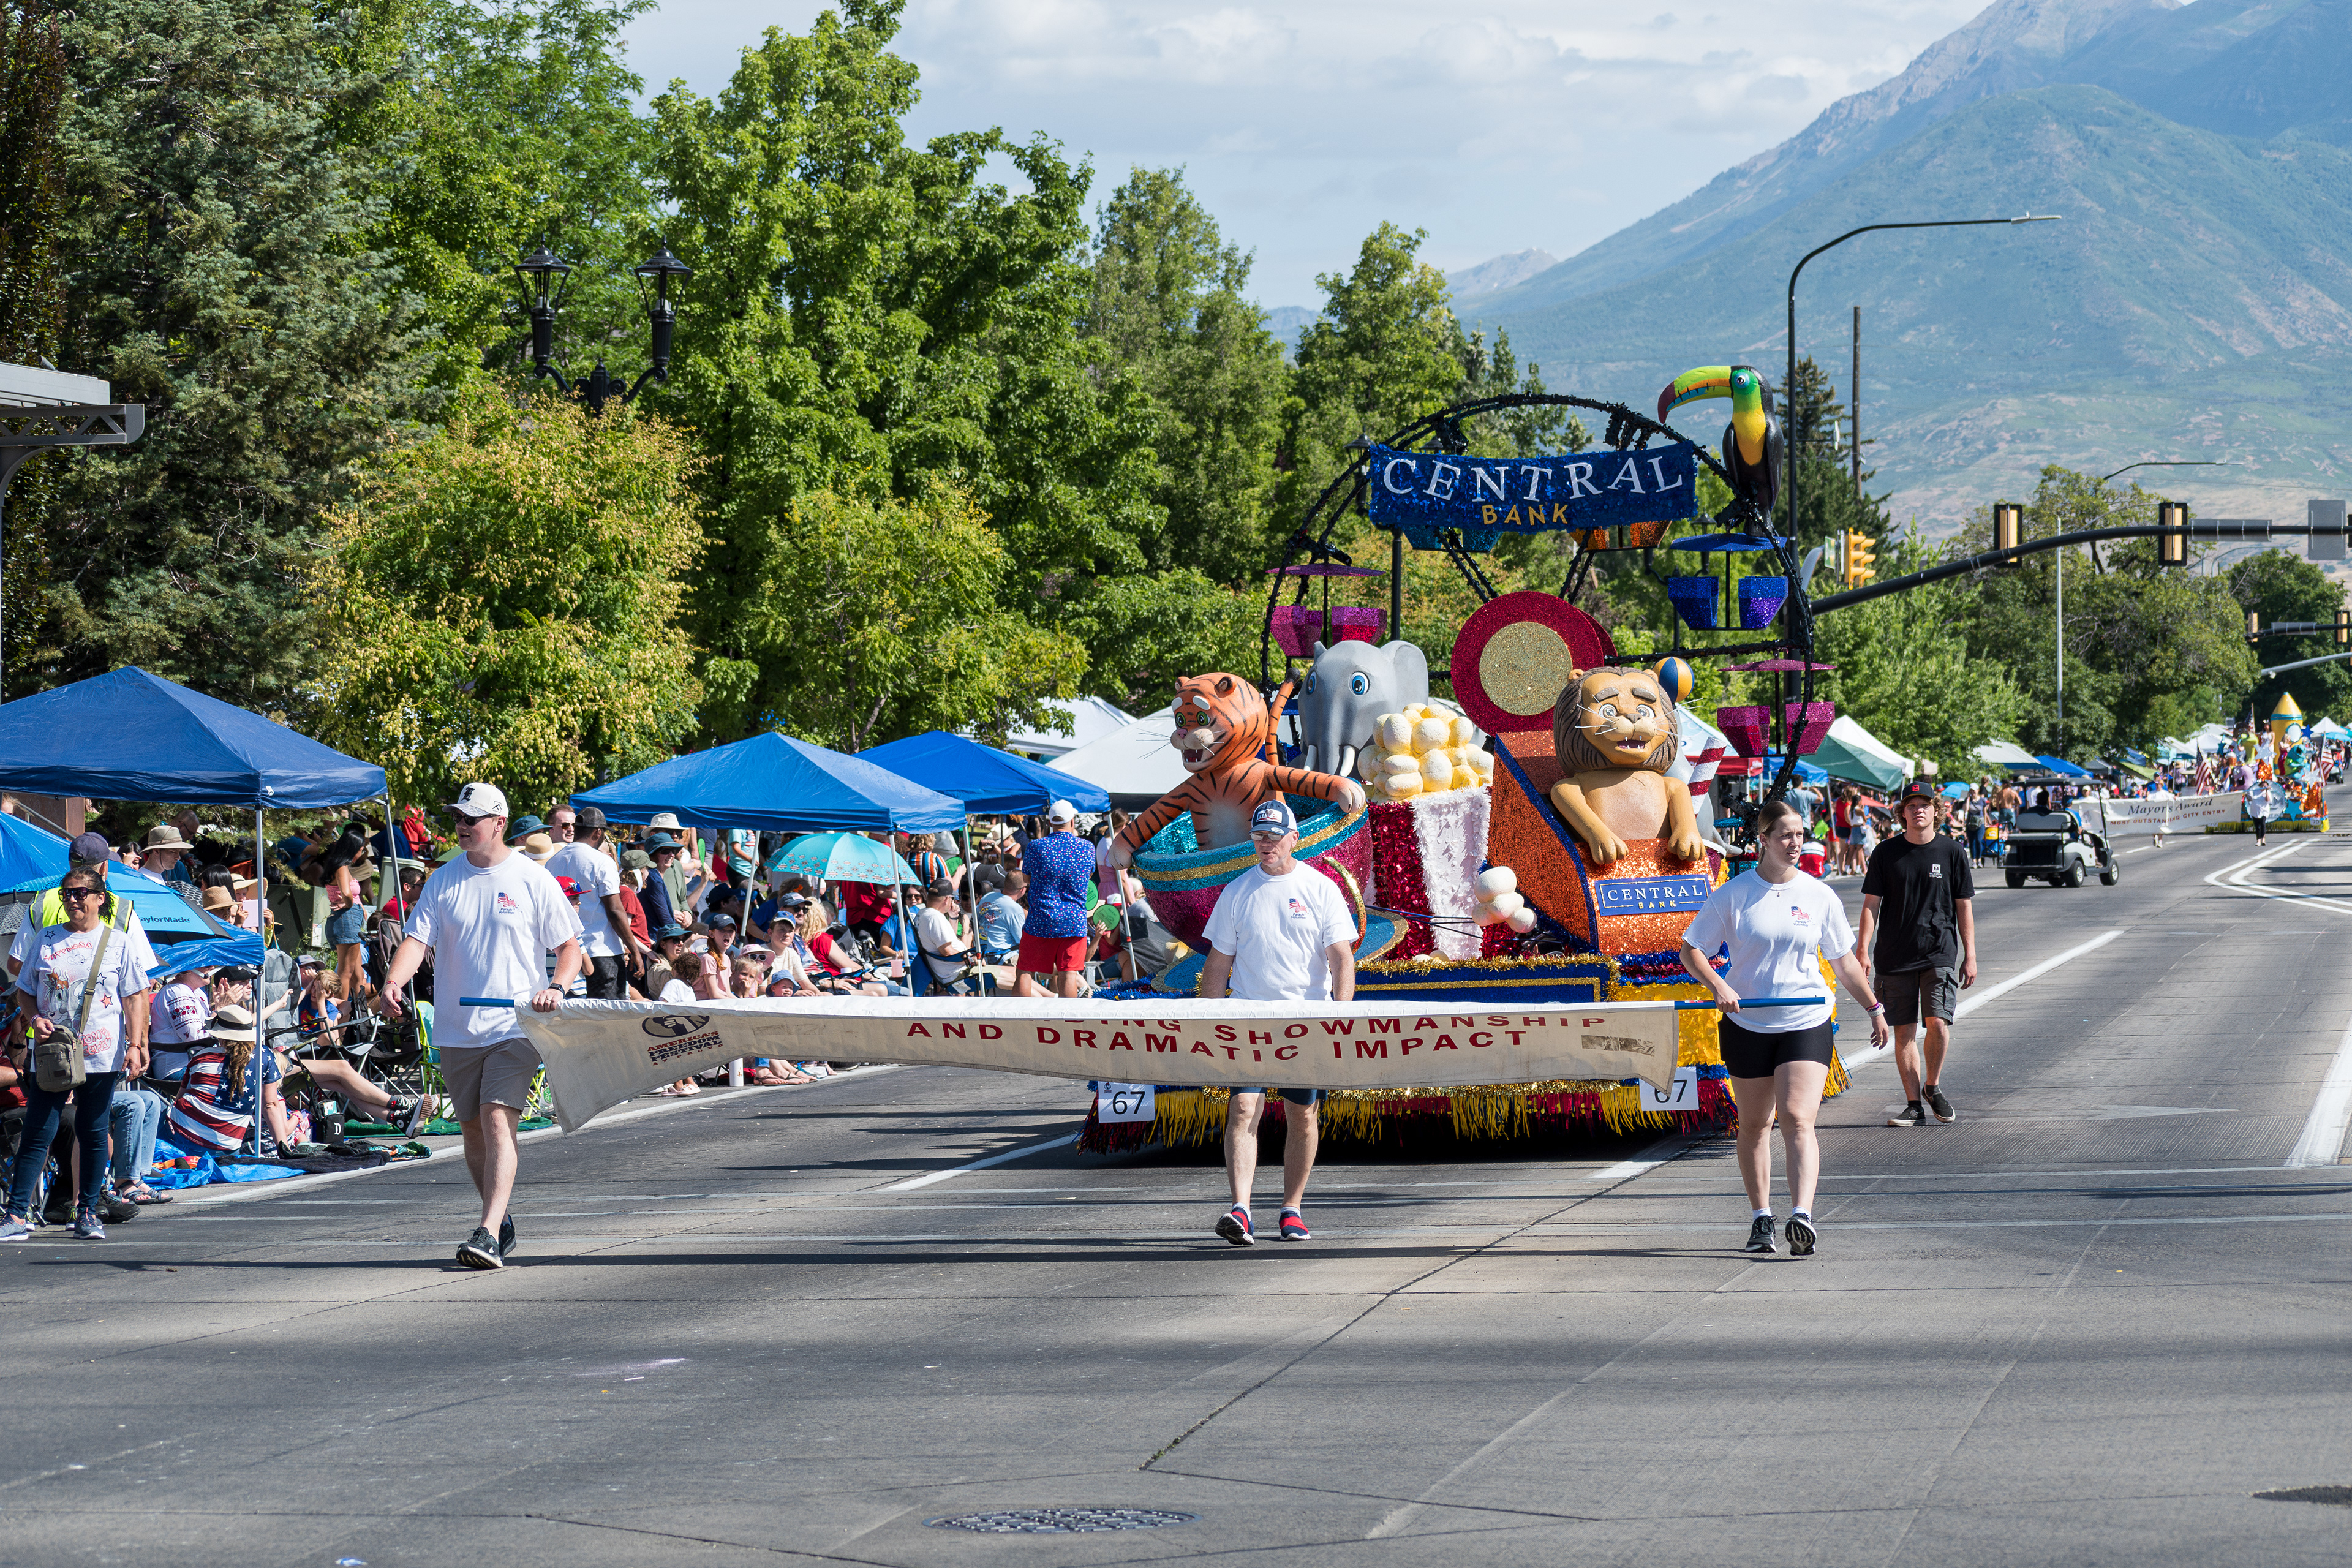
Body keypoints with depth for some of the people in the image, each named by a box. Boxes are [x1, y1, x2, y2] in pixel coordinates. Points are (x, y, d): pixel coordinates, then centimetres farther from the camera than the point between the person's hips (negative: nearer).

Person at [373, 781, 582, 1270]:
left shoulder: (533, 880, 0)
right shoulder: (443, 881, 7)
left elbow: (569, 945, 4)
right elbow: (417, 939, 0)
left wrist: (557, 987, -16)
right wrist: (394, 982, -20)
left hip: (514, 1026, -4)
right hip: (455, 1029, 4)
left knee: (498, 1121, -17)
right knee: (472, 1130, 11)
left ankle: (488, 1235, -24)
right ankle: (501, 1223, 28)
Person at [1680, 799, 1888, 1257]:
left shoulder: (1819, 896, 4)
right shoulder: (1732, 894, -1)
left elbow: (1844, 960, 15)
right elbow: (1691, 950, 1)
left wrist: (1874, 1008, 18)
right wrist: (1718, 986, -16)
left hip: (1806, 1024, -1)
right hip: (1747, 1025, 1)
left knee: (1798, 1119, -16)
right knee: (1755, 1125, 9)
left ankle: (1802, 1216, -26)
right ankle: (1761, 1219, 20)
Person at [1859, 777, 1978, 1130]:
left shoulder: (1951, 853, 4)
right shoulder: (1886, 853, 4)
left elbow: (1964, 906, 8)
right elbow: (1871, 904, 5)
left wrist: (1970, 956, 4)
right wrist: (1864, 950, -4)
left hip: (1940, 954, -1)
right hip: (1895, 956, 1)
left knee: (1938, 1023, -15)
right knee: (1904, 1032, 1)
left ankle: (1932, 1086, 10)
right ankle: (1915, 1105, 9)